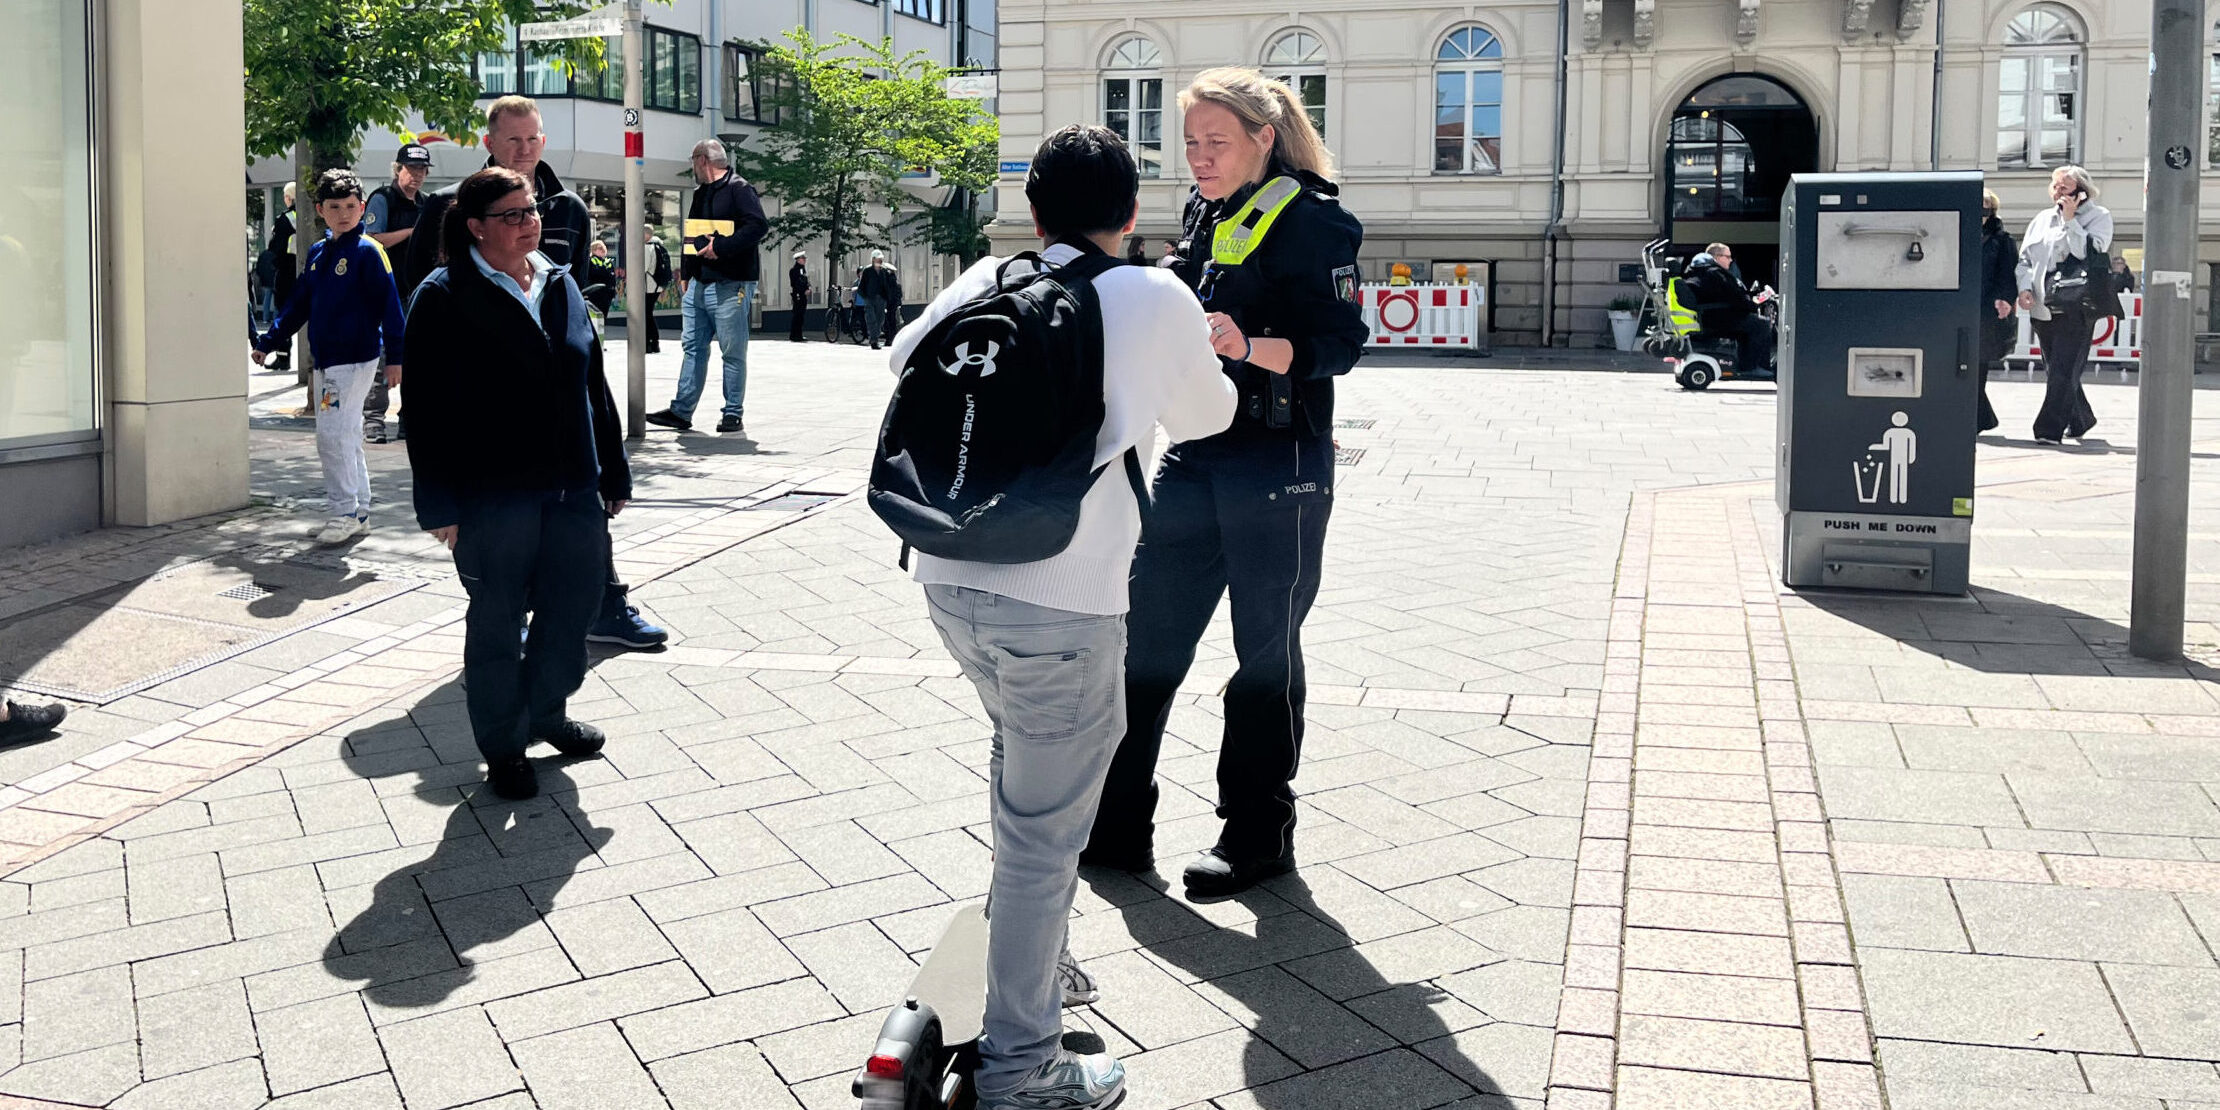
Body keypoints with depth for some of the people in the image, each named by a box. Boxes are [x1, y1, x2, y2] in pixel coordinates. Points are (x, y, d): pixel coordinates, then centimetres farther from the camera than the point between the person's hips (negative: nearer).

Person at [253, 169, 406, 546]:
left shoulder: (367, 251, -9)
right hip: (325, 360, 8)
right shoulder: (317, 254, 13)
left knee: (333, 434, -11)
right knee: (345, 438, 11)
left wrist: (395, 356, -17)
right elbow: (299, 304, 21)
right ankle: (359, 513, 18)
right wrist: (268, 342, 21)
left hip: (356, 359, -8)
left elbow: (389, 304, -12)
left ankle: (346, 512, -3)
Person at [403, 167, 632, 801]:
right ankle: (503, 749, 22)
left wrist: (613, 473, 15)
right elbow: (426, 409, -10)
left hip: (573, 488, 6)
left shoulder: (561, 286, 11)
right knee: (496, 621, 7)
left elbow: (594, 385, 15)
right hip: (493, 496, -5)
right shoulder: (444, 298, -7)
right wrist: (440, 505, -13)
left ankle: (545, 712, 37)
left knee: (574, 604, 14)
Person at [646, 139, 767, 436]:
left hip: (730, 285, -9)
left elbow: (758, 225, -20)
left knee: (733, 352, -3)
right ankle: (681, 411, 11)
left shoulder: (739, 189, -7)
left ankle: (734, 414, 3)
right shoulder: (701, 194, 20)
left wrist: (722, 247, -24)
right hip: (698, 285, 9)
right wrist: (685, 274, 18)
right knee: (693, 347, 8)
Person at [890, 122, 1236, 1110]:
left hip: (950, 576, 6)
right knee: (1042, 830, 5)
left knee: (1024, 767, 29)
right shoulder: (1157, 298, -3)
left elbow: (904, 357, 28)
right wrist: (1197, 360, 35)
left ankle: (1029, 960, 44)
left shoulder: (987, 280, 9)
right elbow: (1205, 416, 14)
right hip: (1059, 600, -6)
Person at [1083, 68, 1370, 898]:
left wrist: (1248, 346, -32)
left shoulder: (1310, 221, -10)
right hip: (1194, 458, 8)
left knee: (1265, 651, 5)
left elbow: (1337, 344, -17)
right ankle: (1115, 826, 17)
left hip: (1277, 467, -7)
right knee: (1143, 639, 7)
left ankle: (1258, 835, 20)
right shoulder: (1203, 217, 13)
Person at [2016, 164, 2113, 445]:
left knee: (2063, 370, -13)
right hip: (2044, 308, 6)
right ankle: (2081, 420, 30)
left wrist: (2069, 220, -13)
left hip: (2076, 308, -6)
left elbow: (2091, 252, -14)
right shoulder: (2043, 218, 17)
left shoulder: (2098, 217, 2)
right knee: (2054, 369, 12)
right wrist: (2024, 287, 1)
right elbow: (2025, 257, 17)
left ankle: (2050, 429, -15)